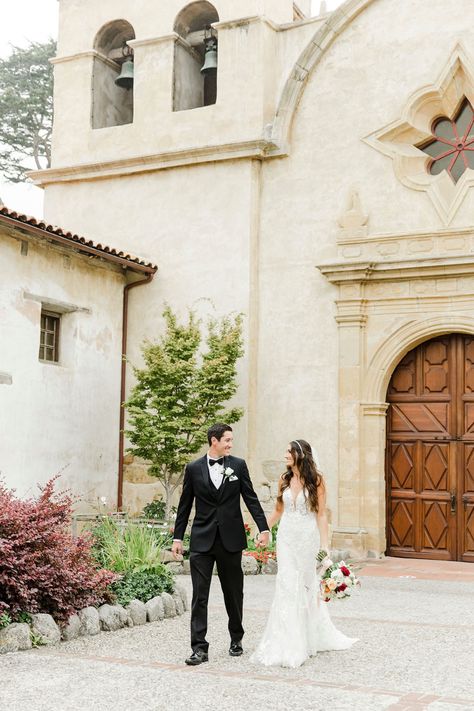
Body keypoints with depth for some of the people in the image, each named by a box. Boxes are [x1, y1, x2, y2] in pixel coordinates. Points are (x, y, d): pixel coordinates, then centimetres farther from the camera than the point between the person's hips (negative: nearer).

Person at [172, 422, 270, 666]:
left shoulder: (238, 465, 3)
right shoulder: (194, 468, 2)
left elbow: (251, 498, 2)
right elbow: (184, 506, 6)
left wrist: (263, 528, -6)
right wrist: (177, 537, 5)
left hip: (231, 539, 1)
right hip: (202, 541, -1)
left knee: (234, 593, 12)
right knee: (200, 595, -4)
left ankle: (236, 639, 30)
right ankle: (199, 648, -2)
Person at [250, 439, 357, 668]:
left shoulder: (315, 480, -5)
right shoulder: (284, 480, 7)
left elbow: (321, 515, -6)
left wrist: (324, 546, -12)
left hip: (308, 537, -3)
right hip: (286, 537, 3)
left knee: (306, 585, 6)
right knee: (287, 585, -1)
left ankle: (311, 638, 22)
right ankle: (289, 644, 6)